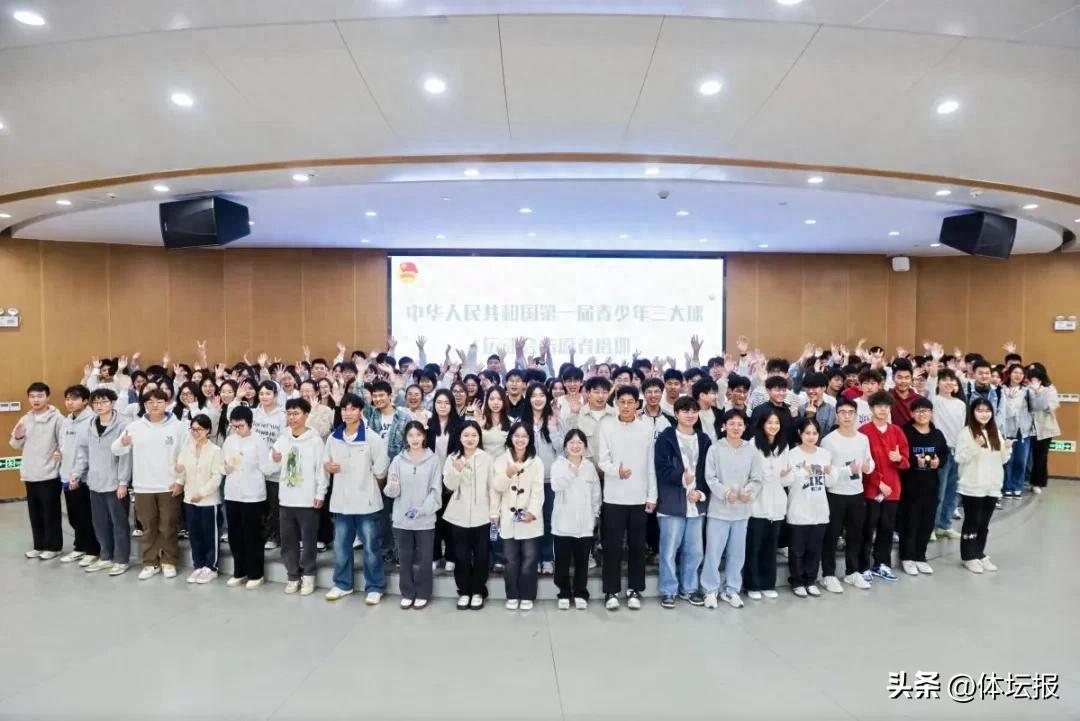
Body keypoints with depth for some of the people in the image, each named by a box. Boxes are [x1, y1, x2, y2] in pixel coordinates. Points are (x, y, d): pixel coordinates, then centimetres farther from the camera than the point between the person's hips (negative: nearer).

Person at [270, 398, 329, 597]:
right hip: (286, 498, 5)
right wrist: (276, 460, -8)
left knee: (308, 540, 4)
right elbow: (277, 468, 14)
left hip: (308, 499, -4)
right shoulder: (282, 439, 7)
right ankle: (293, 576, 23)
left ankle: (308, 575, 17)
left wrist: (320, 494, -10)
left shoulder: (315, 440, -6)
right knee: (288, 540, 10)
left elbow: (321, 469, -7)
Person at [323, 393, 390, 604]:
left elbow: (380, 472, -6)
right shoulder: (333, 438, 4)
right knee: (341, 545, 15)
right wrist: (328, 466, -9)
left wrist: (369, 491, 5)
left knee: (371, 547, 5)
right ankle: (342, 584, 32)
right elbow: (325, 462, 15)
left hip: (366, 502, -4)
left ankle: (374, 588, 17)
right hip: (341, 501, 5)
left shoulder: (373, 439, -11)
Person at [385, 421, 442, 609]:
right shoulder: (398, 460, 1)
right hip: (402, 519, 2)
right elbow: (390, 491, 0)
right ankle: (407, 593, 25)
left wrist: (421, 510, -15)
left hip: (425, 519, -2)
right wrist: (393, 486, -23)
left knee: (424, 559, 7)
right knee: (405, 558, 11)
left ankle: (422, 594, 21)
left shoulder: (433, 460, -4)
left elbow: (436, 490, -5)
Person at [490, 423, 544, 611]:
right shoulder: (501, 461, 5)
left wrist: (533, 511, -18)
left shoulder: (536, 462, 0)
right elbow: (496, 488, 2)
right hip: (508, 518, 1)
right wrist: (503, 487, -15)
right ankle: (512, 596, 21)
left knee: (529, 560, 3)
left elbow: (538, 490, -8)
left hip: (530, 519, -1)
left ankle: (527, 596, 16)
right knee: (511, 560, 8)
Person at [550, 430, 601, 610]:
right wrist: (571, 471, -29)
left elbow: (596, 494, 12)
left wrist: (595, 514, 10)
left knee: (582, 561, 9)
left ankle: (580, 594, 24)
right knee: (562, 561, 6)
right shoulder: (558, 465, -4)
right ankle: (564, 594, 22)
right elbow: (555, 486, -22)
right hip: (563, 523, -2)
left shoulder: (590, 467, 5)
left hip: (584, 523, 2)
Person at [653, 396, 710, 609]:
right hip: (672, 503, -4)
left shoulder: (703, 440, 10)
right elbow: (662, 469, -10)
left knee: (694, 550, 12)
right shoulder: (666, 438, -3)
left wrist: (701, 492, -4)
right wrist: (681, 477, -25)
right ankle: (668, 590, 15)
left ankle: (689, 588, 28)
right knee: (669, 550, 1)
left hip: (696, 502, 4)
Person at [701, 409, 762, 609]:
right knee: (714, 552, 2)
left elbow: (757, 478, 2)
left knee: (737, 553, 12)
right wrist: (725, 493, -20)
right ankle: (710, 590, 17)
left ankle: (731, 590, 27)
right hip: (719, 509, -3)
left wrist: (748, 492, -16)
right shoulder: (715, 449, -4)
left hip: (742, 510, 3)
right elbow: (710, 477, -7)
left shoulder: (751, 450, 3)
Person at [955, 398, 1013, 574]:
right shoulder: (966, 432, -9)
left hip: (992, 486, 5)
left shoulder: (996, 433, 9)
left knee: (984, 523, 14)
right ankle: (968, 556, 12)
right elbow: (960, 458, -14)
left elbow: (1002, 460, 12)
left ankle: (980, 554, 25)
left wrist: (1007, 449, -7)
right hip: (972, 486, -5)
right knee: (972, 522, 2)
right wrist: (975, 446, -26)